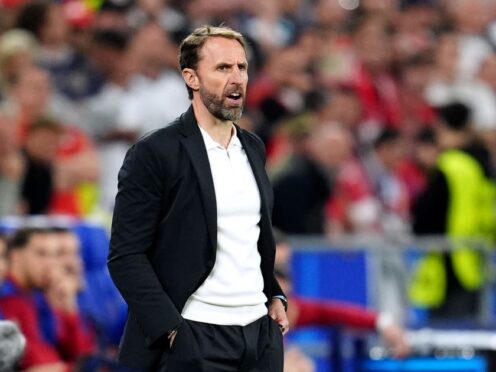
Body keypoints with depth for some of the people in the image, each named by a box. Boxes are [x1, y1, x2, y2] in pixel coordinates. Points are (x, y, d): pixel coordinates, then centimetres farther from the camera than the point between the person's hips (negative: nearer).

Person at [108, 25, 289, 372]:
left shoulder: (253, 148, 13)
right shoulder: (155, 153, -7)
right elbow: (126, 256, -10)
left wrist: (275, 296, 9)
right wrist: (171, 330, -18)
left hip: (261, 332, 6)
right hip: (195, 339, -6)